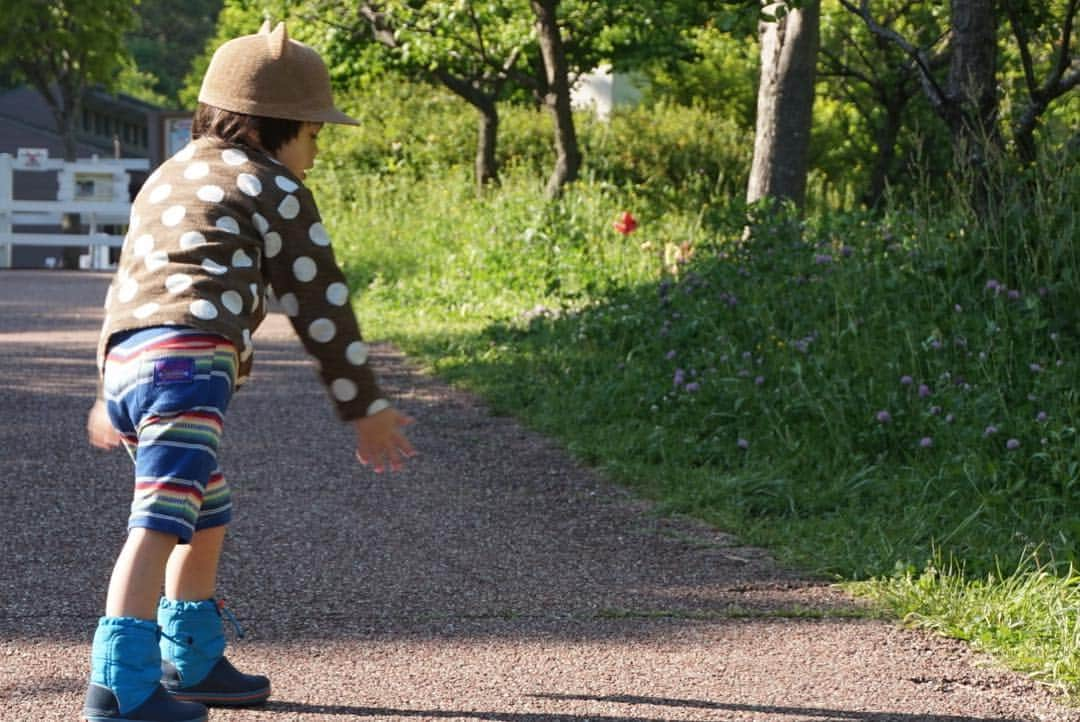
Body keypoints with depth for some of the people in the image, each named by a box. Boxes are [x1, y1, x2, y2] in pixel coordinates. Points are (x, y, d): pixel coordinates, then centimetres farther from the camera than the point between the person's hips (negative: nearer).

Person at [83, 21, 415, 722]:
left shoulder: (168, 178, 32)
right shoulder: (273, 188, 8)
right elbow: (320, 304, 6)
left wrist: (111, 395, 50)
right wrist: (366, 406, 12)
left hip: (126, 360, 9)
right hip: (191, 359, -9)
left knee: (210, 516, 24)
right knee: (161, 519, -17)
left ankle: (192, 663, 34)